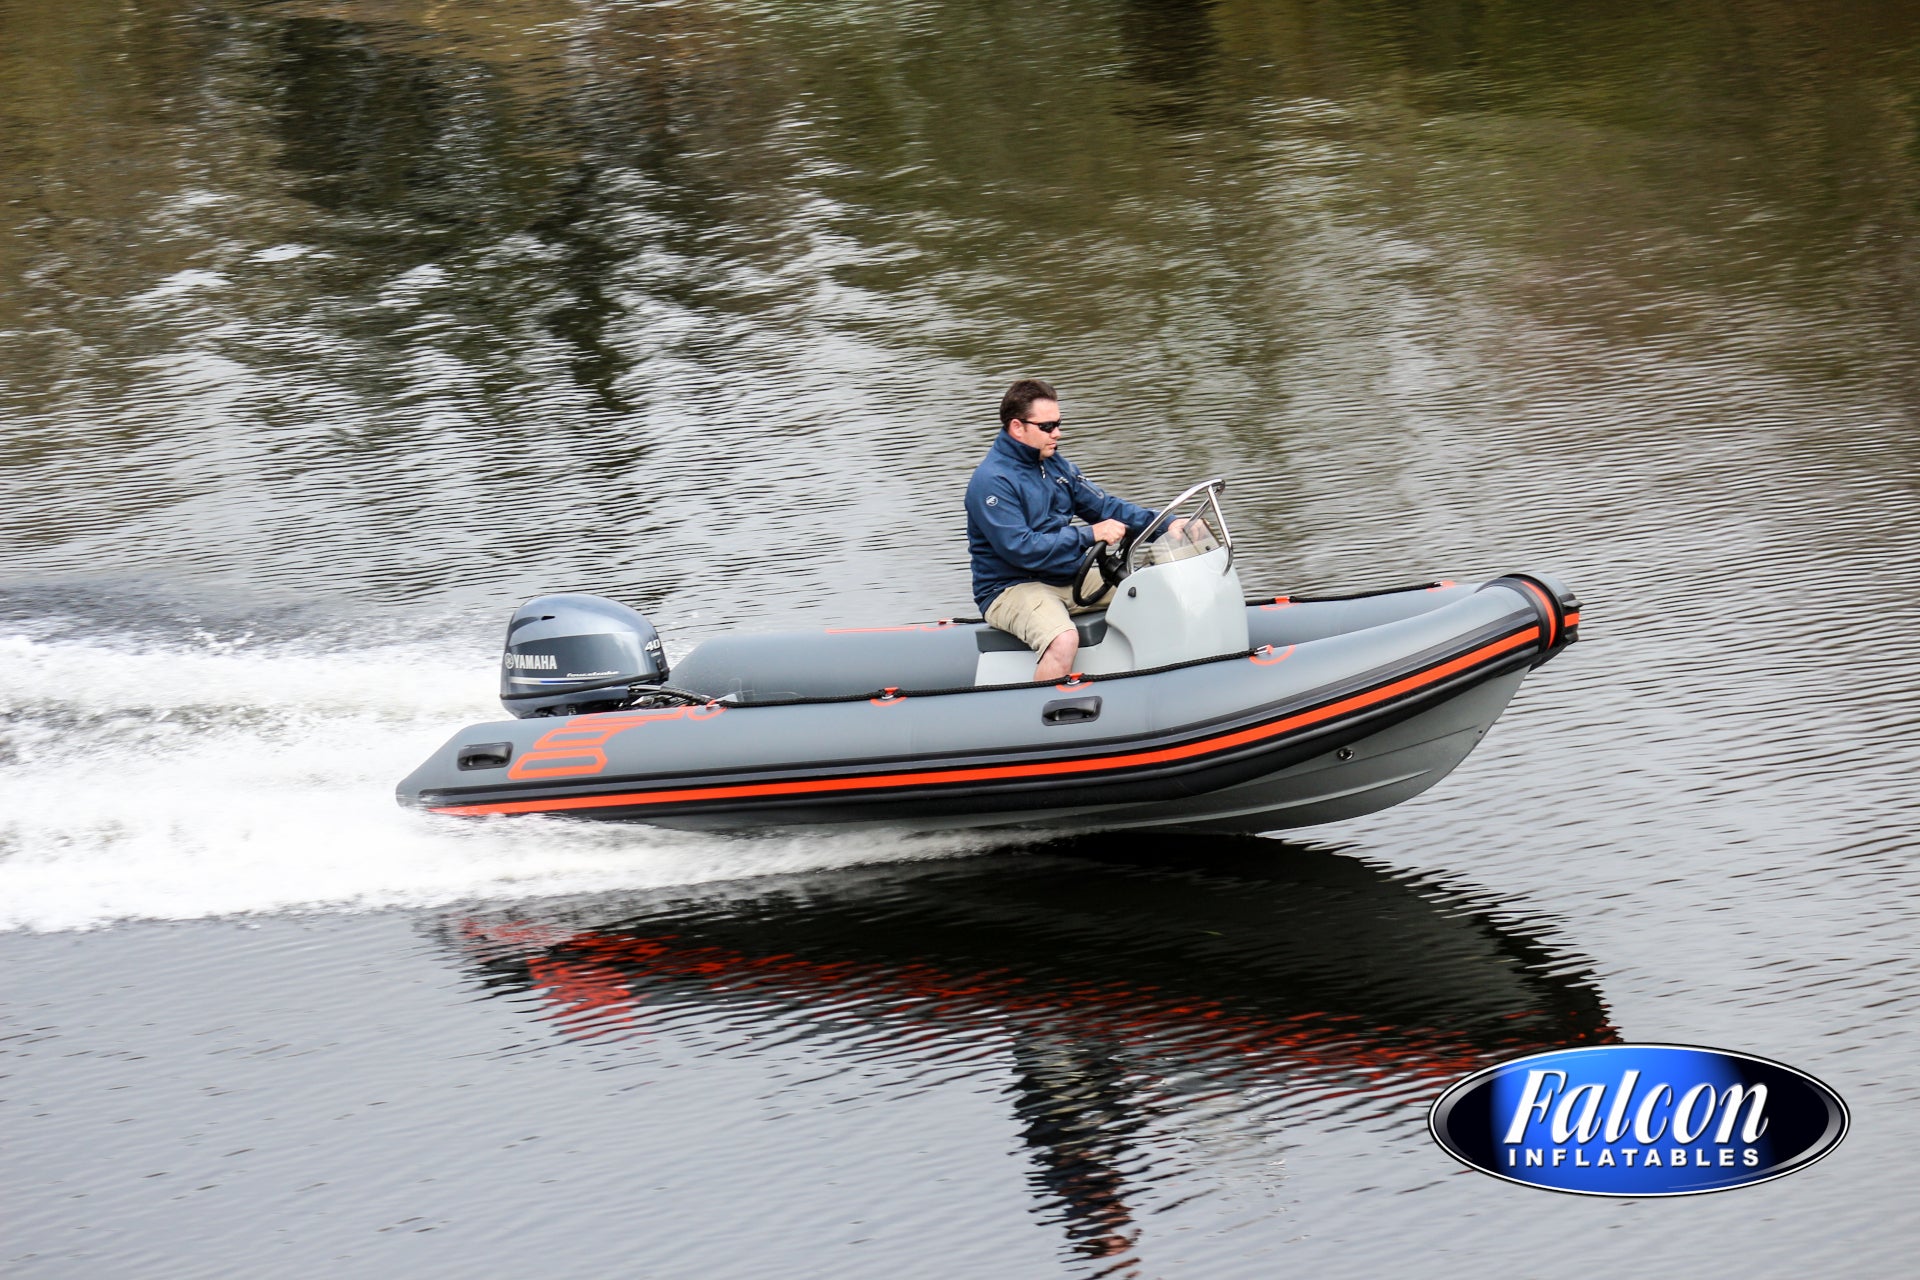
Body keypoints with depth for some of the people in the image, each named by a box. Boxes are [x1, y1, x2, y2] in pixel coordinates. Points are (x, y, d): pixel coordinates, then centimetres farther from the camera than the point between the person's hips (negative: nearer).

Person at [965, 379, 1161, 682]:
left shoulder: (1055, 465, 11)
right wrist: (1088, 535, -23)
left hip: (1067, 578, 9)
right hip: (1012, 587, -9)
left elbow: (1102, 505, 11)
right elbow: (1020, 548, -24)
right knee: (1063, 640, -37)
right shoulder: (991, 481, -15)